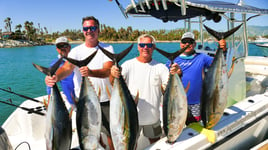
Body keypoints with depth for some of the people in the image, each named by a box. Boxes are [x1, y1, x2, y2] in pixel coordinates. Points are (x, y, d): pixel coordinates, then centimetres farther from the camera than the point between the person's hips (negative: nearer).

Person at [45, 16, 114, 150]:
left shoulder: (107, 48, -3)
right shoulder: (76, 51, 0)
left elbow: (107, 71, -19)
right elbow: (67, 67, -18)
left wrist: (91, 72, -39)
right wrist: (55, 77, -40)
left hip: (105, 100, -1)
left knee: (111, 133, 12)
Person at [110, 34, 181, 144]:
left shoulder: (160, 67, -2)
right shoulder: (128, 65, -5)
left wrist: (177, 75, -31)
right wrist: (113, 74, -38)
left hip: (153, 116, 2)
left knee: (156, 142, 20)